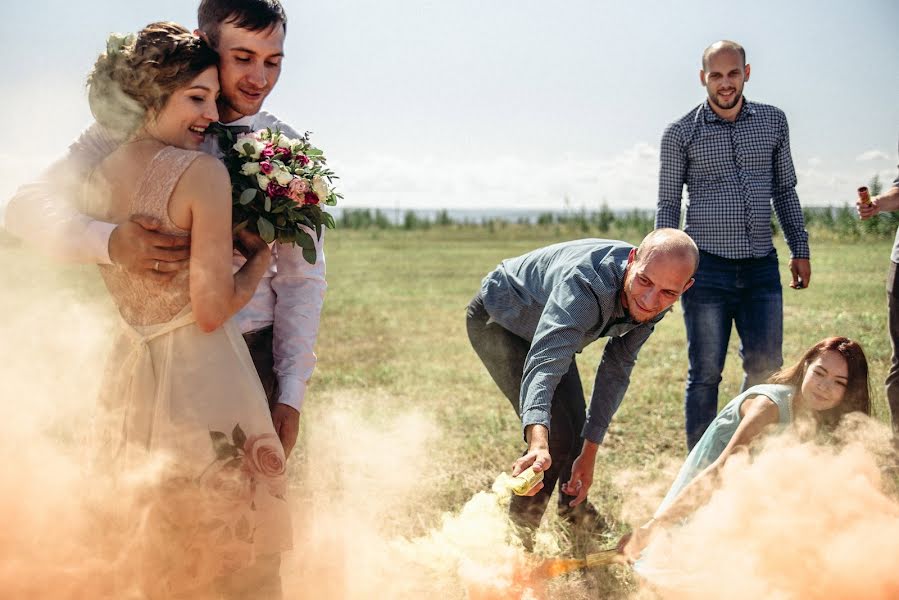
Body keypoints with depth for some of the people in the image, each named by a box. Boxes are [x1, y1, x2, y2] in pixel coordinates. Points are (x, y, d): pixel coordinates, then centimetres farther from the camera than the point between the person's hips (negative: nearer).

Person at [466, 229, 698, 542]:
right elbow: (544, 364, -57)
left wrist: (589, 453, -14)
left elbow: (616, 370, -12)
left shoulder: (654, 305, -20)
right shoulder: (586, 284, -44)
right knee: (556, 435, -19)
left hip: (543, 327, 7)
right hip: (496, 319, -7)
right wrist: (538, 442, -73)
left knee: (576, 431, 14)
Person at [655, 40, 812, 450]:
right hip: (707, 267, -3)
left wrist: (799, 249, 13)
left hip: (761, 266, 3)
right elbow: (668, 204, 3)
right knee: (705, 374, 0)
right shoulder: (681, 134, -1)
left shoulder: (773, 121, 9)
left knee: (766, 369, 5)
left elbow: (785, 190, 17)